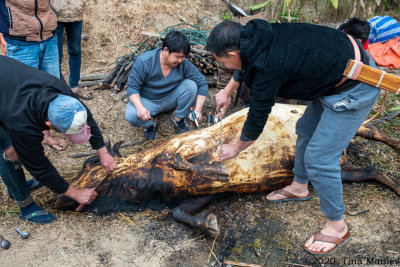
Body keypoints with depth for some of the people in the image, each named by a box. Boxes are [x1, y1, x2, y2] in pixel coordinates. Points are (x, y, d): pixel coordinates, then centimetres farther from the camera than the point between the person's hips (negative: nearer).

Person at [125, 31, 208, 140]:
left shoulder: (183, 63, -18)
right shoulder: (144, 62, -24)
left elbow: (202, 83, -13)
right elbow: (132, 86, -19)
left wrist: (198, 110, -23)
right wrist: (140, 107, -38)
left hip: (171, 98, 2)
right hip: (147, 101, -2)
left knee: (191, 85, -25)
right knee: (131, 116, -33)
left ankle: (178, 118, -2)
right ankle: (150, 124, 3)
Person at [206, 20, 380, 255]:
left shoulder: (267, 68, -29)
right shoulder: (258, 36, -4)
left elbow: (257, 120, -15)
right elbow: (247, 65, 21)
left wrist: (235, 149, 3)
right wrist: (227, 93, 31)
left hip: (353, 91, -10)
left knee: (319, 158, -7)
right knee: (306, 130, 21)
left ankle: (337, 227, 15)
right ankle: (299, 187, 43)